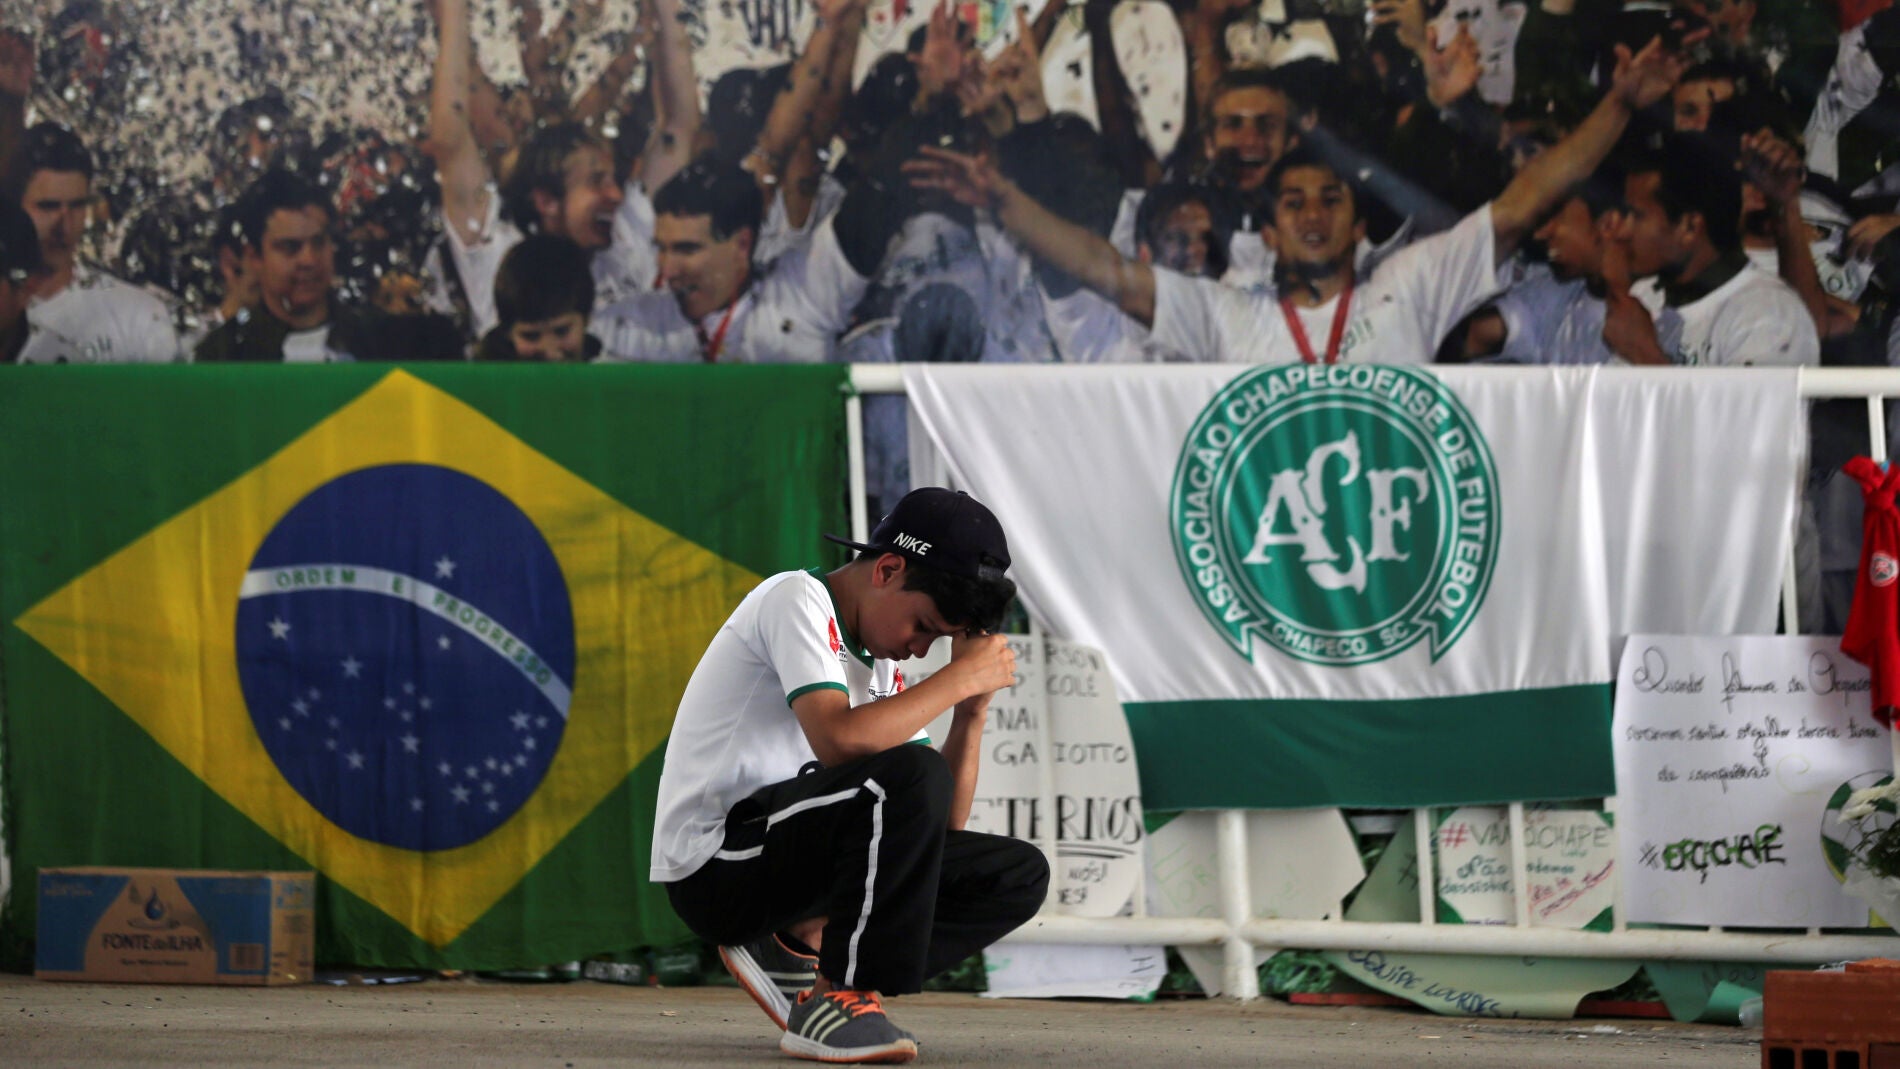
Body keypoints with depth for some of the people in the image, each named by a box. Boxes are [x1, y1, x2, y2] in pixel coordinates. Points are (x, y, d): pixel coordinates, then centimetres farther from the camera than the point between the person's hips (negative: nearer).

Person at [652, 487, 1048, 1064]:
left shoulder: (878, 663, 17)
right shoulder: (798, 600, -9)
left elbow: (943, 824, 12)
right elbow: (838, 740, -27)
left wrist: (972, 709, 0)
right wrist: (959, 678, -17)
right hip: (713, 870, -9)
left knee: (1019, 875, 2)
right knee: (911, 774, -31)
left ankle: (804, 946, 1)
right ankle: (834, 1000, -21)